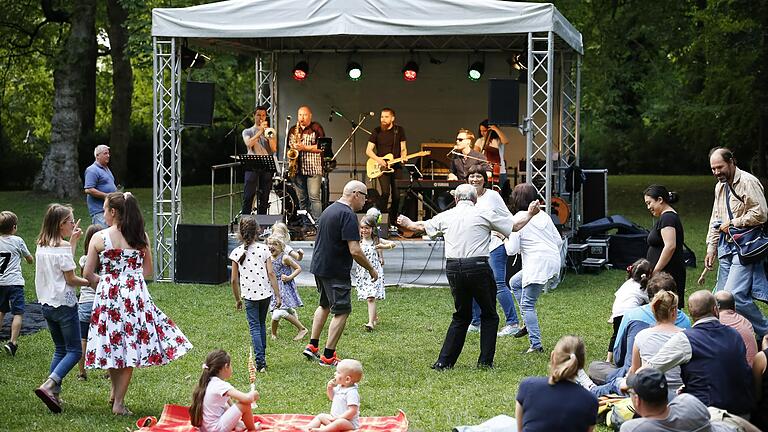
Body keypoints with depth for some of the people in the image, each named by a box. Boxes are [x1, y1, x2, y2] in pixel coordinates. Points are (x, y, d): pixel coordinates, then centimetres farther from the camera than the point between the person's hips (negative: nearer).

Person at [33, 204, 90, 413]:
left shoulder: (42, 246, 8)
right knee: (74, 351, -1)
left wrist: (73, 240, 22)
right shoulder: (62, 246, -15)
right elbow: (71, 279, -15)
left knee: (60, 349, 17)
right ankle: (48, 386, -17)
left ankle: (54, 394, 10)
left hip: (47, 304, 8)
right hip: (64, 304, -8)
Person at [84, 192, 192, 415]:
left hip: (108, 296, -1)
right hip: (135, 295, 1)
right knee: (130, 348, 5)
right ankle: (118, 402, 4)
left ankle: (115, 392, 23)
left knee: (113, 345, 15)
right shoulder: (141, 237, 3)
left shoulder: (99, 238, -4)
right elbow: (148, 271, 11)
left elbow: (88, 274, -2)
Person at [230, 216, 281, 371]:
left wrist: (237, 299, 11)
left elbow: (234, 280, -1)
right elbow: (271, 273, -6)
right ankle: (262, 357, 24)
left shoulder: (237, 252, -3)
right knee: (262, 324, 19)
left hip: (249, 294, -2)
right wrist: (278, 295, -2)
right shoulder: (263, 249, -2)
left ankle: (260, 361, -11)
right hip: (266, 293, 2)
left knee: (255, 327, 1)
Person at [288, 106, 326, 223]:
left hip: (313, 169, -5)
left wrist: (304, 147, -15)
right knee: (302, 199, 7)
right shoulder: (293, 130, 16)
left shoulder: (316, 128, 0)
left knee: (314, 197, -11)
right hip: (298, 169, 5)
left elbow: (321, 147, -8)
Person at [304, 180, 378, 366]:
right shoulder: (348, 215, -19)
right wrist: (371, 269, -10)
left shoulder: (329, 210, 12)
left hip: (318, 267, 9)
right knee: (342, 311, -1)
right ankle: (328, 356, 1)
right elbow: (355, 251, -23)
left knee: (325, 305, 25)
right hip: (336, 272, -9)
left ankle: (312, 346, 24)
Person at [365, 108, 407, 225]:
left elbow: (403, 148, 10)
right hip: (382, 167, -2)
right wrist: (378, 159, -15)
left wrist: (403, 157, -12)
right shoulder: (377, 131, 2)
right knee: (385, 193, -19)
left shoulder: (399, 130, 6)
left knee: (396, 195, 1)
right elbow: (368, 150, 1)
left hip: (396, 167, 2)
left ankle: (392, 222, 16)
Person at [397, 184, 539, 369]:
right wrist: (530, 213, 24)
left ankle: (444, 361, 11)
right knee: (489, 315, 12)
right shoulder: (483, 214, 1)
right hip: (478, 267, -4)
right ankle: (485, 360, 7)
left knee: (461, 316, 17)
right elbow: (515, 225, 7)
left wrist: (406, 223, 46)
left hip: (453, 268, 4)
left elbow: (422, 226, 26)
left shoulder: (446, 216, 10)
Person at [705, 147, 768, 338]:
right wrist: (711, 248, 18)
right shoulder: (720, 186, 18)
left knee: (733, 295, -19)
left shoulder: (748, 182, -10)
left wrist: (733, 223, -11)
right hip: (727, 249, 9)